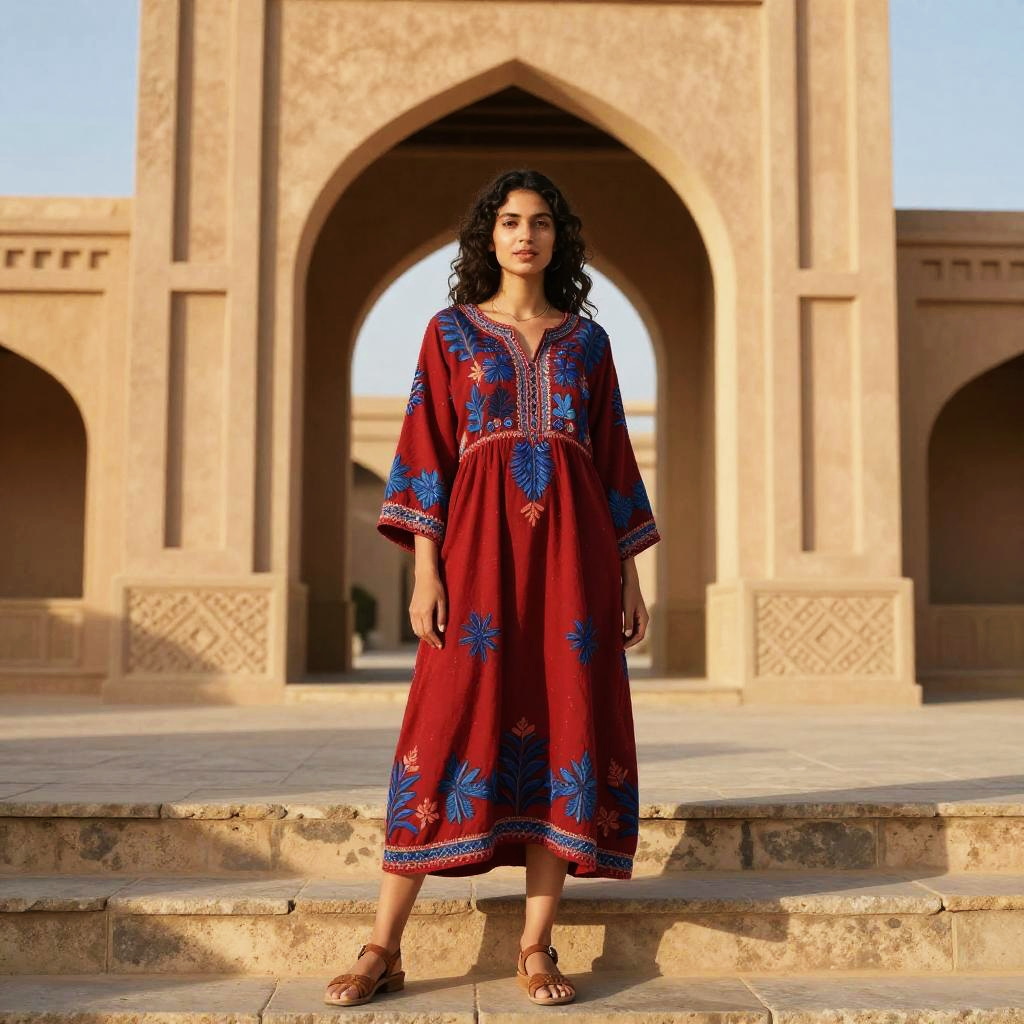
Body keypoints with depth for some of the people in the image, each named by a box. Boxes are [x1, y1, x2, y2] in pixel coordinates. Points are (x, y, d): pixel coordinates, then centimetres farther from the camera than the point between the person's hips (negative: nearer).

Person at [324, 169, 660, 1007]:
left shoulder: (587, 338, 15)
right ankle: (384, 948, 1)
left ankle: (537, 948, 6)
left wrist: (630, 577, 8)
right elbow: (427, 452, 3)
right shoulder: (451, 331, 9)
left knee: (564, 725, -2)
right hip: (480, 540, -2)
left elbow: (614, 457, 13)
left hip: (571, 545, 2)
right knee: (451, 726, -6)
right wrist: (425, 571, -7)